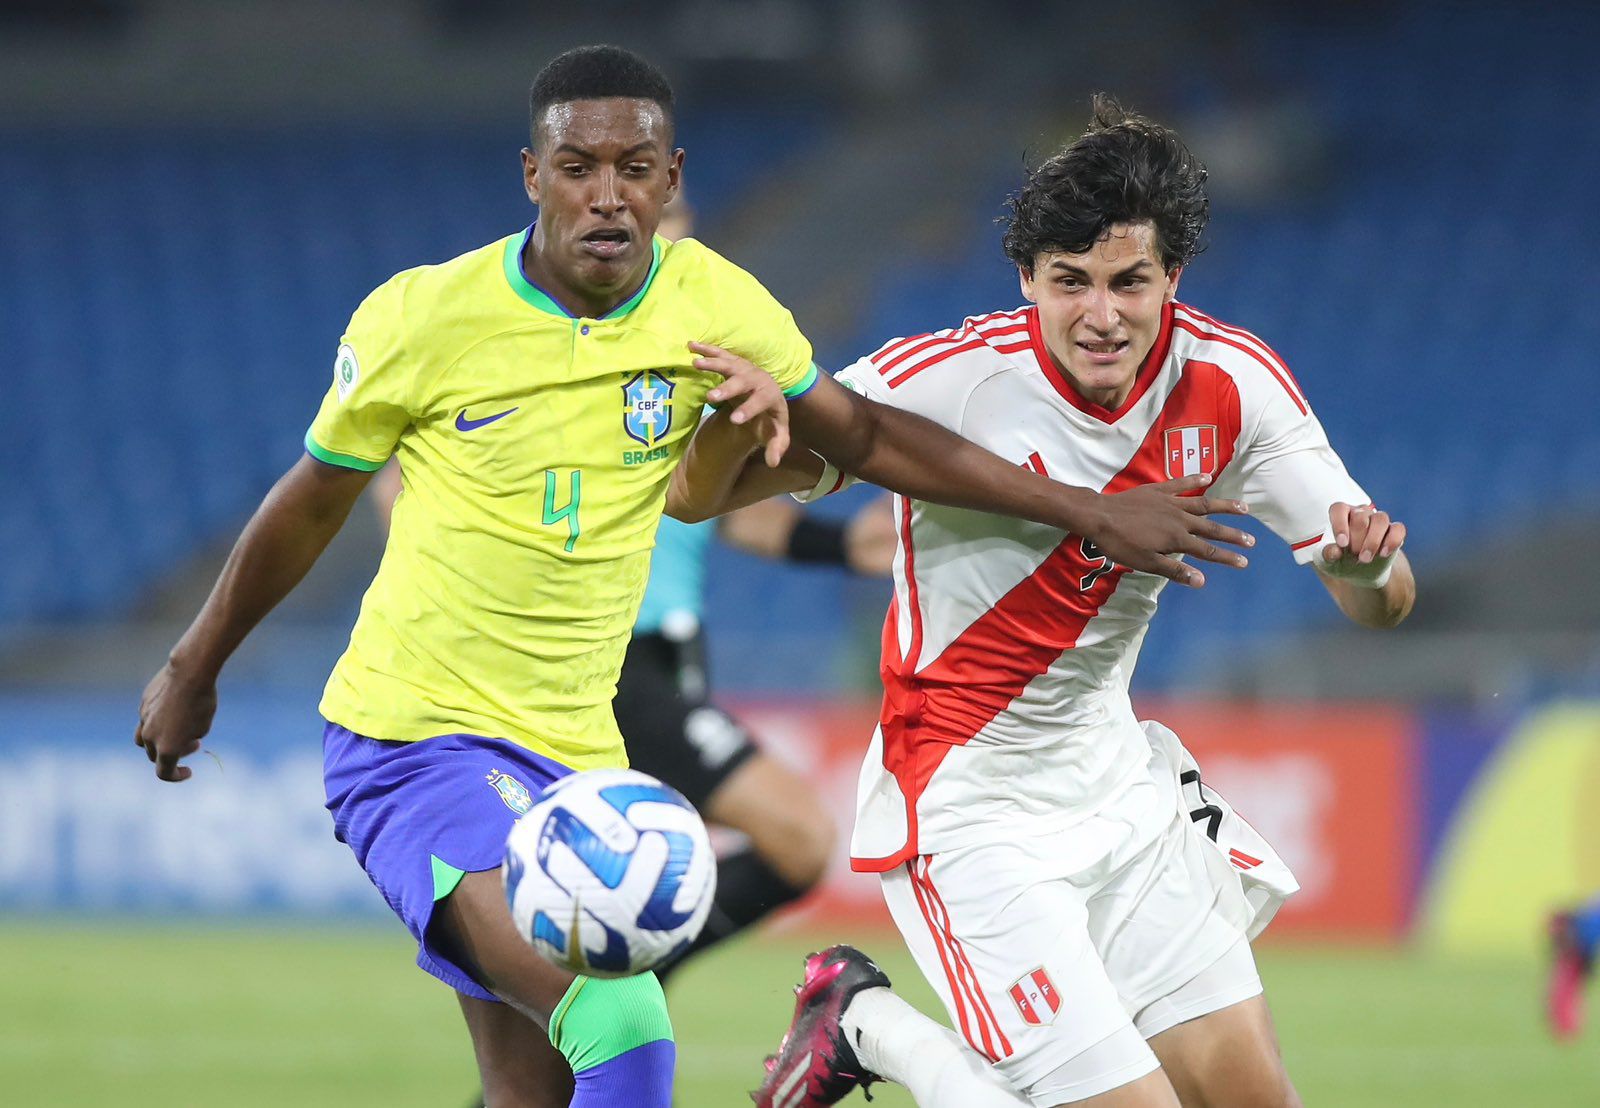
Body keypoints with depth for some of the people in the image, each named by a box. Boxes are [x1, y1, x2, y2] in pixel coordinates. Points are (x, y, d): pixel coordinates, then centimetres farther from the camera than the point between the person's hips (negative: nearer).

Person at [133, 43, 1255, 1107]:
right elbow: (311, 504, 3)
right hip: (413, 738, -6)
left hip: (573, 752, 6)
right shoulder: (424, 318, -12)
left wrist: (1087, 508, 9)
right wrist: (194, 669, 15)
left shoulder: (716, 308, -3)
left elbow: (863, 435, 10)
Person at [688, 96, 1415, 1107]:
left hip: (1119, 784, 6)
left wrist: (1370, 566, -27)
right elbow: (705, 490, -15)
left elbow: (1382, 607, -3)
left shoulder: (1229, 381, -7)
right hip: (968, 809, -6)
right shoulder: (950, 379, -21)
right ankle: (871, 1024, 12)